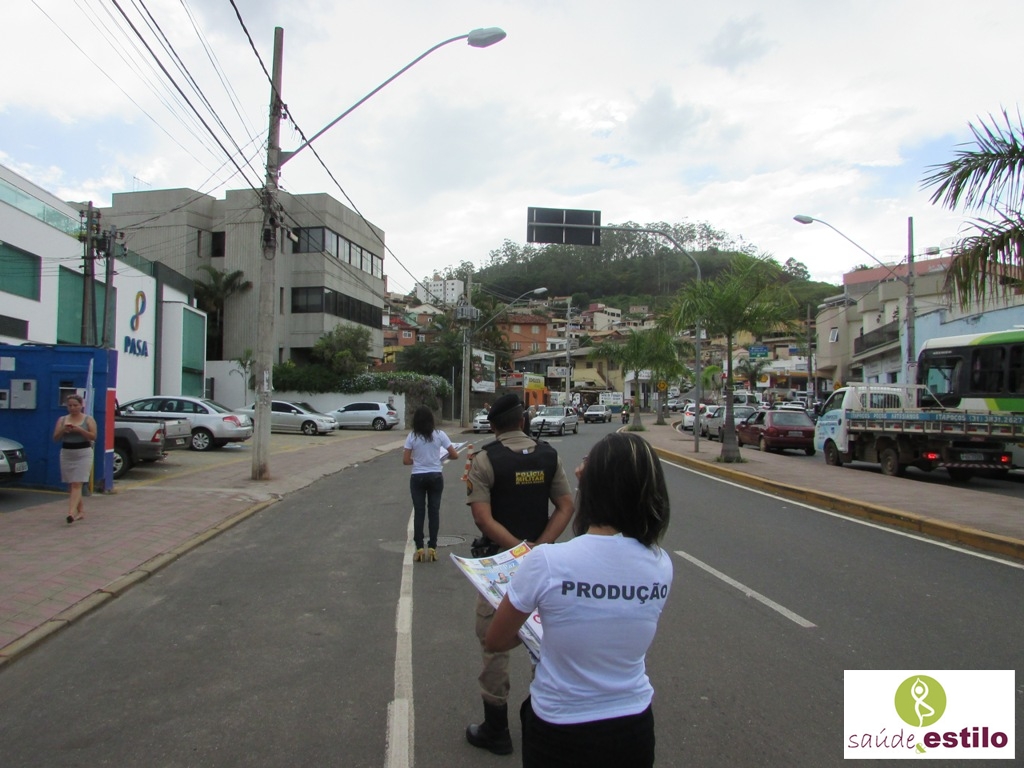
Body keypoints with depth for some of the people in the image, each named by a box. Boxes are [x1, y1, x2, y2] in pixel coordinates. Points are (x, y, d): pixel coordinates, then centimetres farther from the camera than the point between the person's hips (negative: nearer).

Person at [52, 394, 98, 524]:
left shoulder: (88, 419, 1)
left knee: (77, 485, -12)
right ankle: (81, 510, 20)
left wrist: (79, 430, -19)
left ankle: (71, 513, -22)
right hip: (66, 454, 5)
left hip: (83, 454, -4)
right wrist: (63, 430, -12)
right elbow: (55, 438, 7)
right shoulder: (62, 419, 10)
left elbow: (93, 437, -7)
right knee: (70, 485, 8)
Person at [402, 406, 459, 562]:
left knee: (418, 512, 5)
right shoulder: (439, 435, -5)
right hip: (435, 477, 0)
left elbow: (405, 461, -6)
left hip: (417, 478, 0)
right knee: (434, 511, 8)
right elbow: (455, 455, -3)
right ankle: (432, 548, 9)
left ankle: (419, 549, 6)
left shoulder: (412, 437, -6)